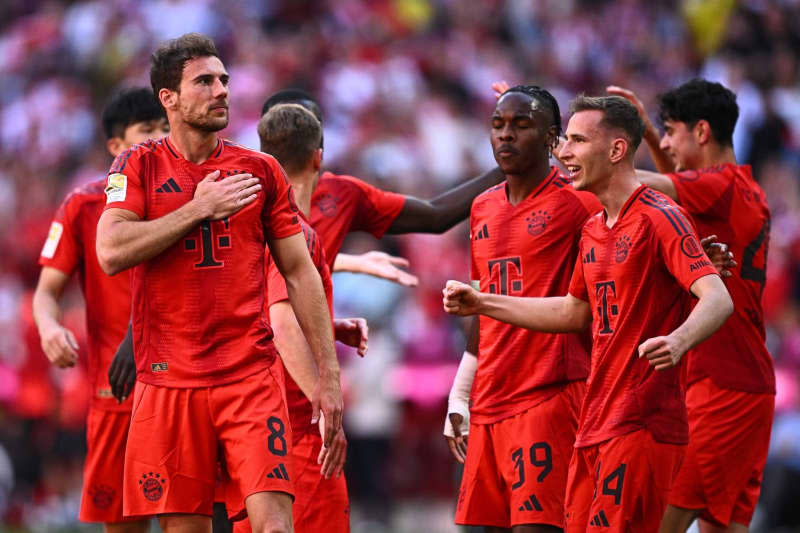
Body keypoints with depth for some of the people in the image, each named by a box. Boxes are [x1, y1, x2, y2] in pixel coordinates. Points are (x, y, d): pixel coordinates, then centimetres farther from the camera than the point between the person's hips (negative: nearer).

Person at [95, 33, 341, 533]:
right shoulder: (140, 166, 5)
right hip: (169, 381, -1)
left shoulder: (261, 171, 10)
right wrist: (199, 209, -11)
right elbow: (112, 252, -11)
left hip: (252, 378, 1)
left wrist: (329, 372, 6)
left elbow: (300, 273, 12)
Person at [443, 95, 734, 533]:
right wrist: (482, 304, 30)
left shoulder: (658, 217, -11)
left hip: (641, 426, -9)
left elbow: (717, 298, -21)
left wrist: (677, 341, -41)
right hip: (595, 426, 9)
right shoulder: (593, 229, 17)